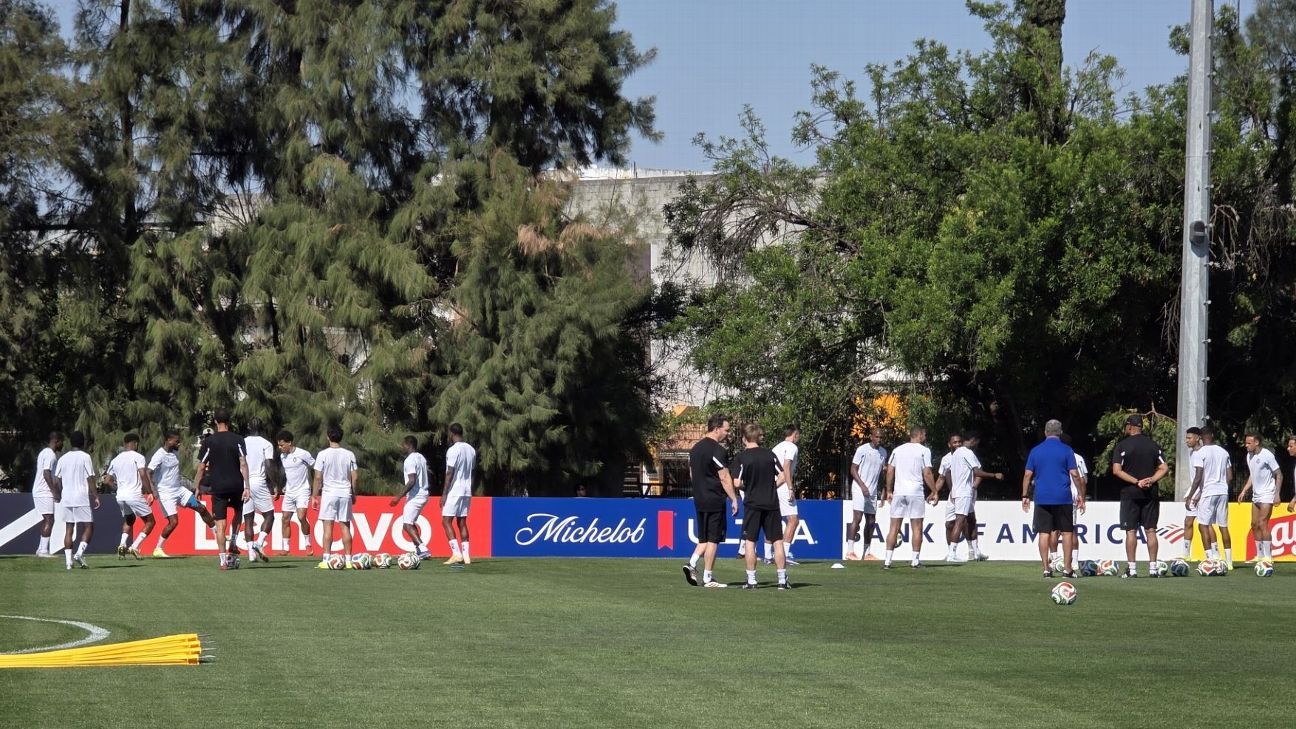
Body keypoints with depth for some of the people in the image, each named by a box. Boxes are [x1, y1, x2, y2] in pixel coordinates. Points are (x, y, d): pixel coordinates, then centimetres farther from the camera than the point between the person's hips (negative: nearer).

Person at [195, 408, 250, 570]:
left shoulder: (209, 441, -1)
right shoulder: (237, 439, -1)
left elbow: (201, 467, 0)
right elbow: (243, 464, -8)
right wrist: (247, 487, -8)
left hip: (217, 487, -1)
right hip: (236, 484, 1)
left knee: (220, 524, -1)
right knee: (237, 513, 26)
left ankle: (223, 560, -8)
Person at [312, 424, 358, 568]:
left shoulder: (323, 455, -5)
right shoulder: (349, 455, 2)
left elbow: (318, 477, -5)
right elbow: (354, 476, 4)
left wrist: (314, 496, 3)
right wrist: (353, 494, 15)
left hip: (328, 493, -3)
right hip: (345, 494, 3)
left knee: (328, 527, -2)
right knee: (345, 527, 6)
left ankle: (326, 560, -7)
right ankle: (348, 560, 4)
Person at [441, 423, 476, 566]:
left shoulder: (453, 450, -13)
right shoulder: (471, 450, 10)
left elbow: (449, 474, -15)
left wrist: (444, 494, -13)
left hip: (454, 491, -7)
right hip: (467, 491, 7)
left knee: (446, 522, -3)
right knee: (462, 523, 10)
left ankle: (456, 554, -14)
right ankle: (466, 556, 3)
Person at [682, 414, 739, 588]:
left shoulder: (695, 448, 12)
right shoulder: (718, 451, -14)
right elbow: (725, 478, -16)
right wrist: (734, 499, -11)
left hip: (699, 500, 8)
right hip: (714, 501, -8)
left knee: (704, 538, 17)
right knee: (713, 539, -2)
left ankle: (692, 564, -2)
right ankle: (708, 578, 0)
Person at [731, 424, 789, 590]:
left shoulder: (741, 458, -7)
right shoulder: (770, 454, 3)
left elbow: (737, 483, -11)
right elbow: (782, 476, 1)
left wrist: (746, 487, 10)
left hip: (752, 504, -3)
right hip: (771, 503, 3)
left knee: (750, 541, 4)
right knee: (777, 541, 6)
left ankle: (751, 580, 1)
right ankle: (782, 580, 5)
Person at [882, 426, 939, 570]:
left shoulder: (897, 450, 10)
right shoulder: (924, 450, -2)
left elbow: (889, 472, 8)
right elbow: (927, 474, -7)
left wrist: (889, 491, 16)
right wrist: (935, 492, 0)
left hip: (898, 493, 3)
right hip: (916, 492, -3)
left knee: (894, 527, 4)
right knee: (917, 527, 4)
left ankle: (888, 561, 0)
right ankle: (915, 560, 3)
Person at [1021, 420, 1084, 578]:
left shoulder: (1036, 451, 6)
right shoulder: (1066, 450, -1)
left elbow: (1027, 475, 5)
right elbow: (1074, 474, -4)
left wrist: (1025, 496, 11)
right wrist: (1081, 495, 4)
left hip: (1042, 498, 2)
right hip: (1063, 498, -2)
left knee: (1044, 533, 2)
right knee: (1067, 532, 6)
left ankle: (1046, 569, -1)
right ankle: (1067, 568, 3)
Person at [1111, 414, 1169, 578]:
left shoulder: (1122, 446, -4)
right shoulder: (1153, 445, 8)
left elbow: (1116, 470, -12)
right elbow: (1164, 468, 4)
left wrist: (1136, 481, -11)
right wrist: (1151, 480, -6)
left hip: (1130, 492, -3)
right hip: (1151, 493, 3)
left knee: (1131, 531, -1)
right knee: (1150, 530, 5)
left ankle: (1132, 569, -4)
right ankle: (1153, 567, 3)